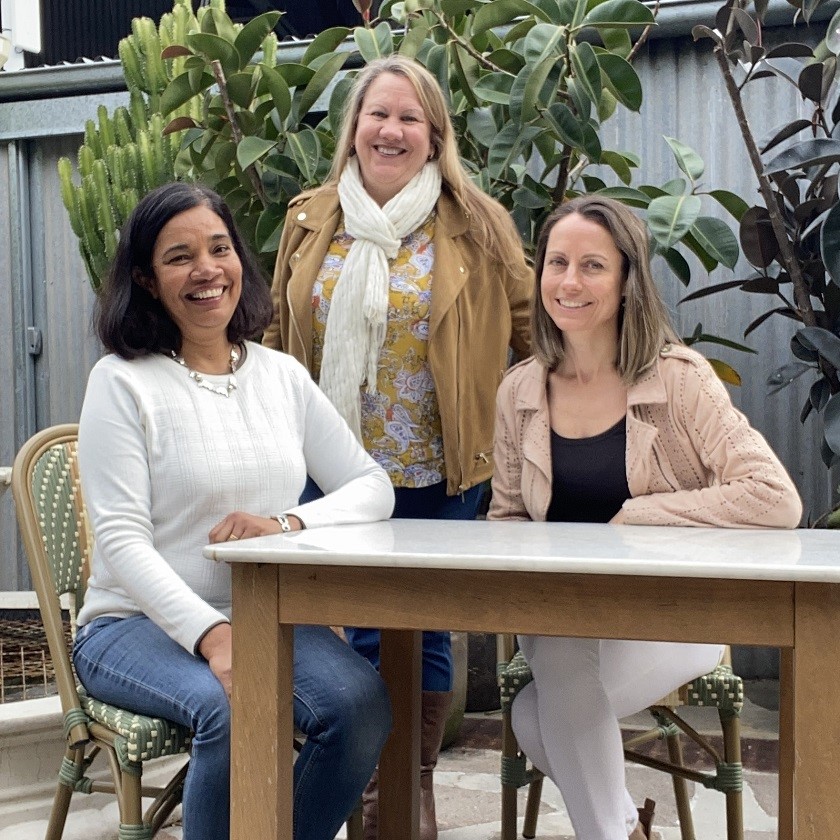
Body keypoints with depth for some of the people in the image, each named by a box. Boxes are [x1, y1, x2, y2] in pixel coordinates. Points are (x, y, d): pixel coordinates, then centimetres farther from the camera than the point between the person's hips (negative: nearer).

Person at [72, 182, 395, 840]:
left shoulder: (282, 375, 10)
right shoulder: (122, 381, -4)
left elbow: (373, 487, 7)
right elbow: (122, 542, -13)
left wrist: (290, 524, -13)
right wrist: (210, 635, -27)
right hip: (138, 625, -4)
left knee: (362, 704, -25)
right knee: (235, 709, -34)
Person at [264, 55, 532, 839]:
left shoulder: (475, 224, -1)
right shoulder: (310, 221, 6)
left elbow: (530, 328, 3)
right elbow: (281, 333, 13)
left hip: (436, 472, -2)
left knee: (427, 629, 8)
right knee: (361, 628, 7)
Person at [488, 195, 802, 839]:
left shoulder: (679, 379, -9)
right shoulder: (520, 392, 3)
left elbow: (776, 501, -20)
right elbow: (506, 517, 13)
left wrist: (634, 518, -19)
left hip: (672, 612, -3)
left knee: (539, 718, -28)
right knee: (557, 702, -28)